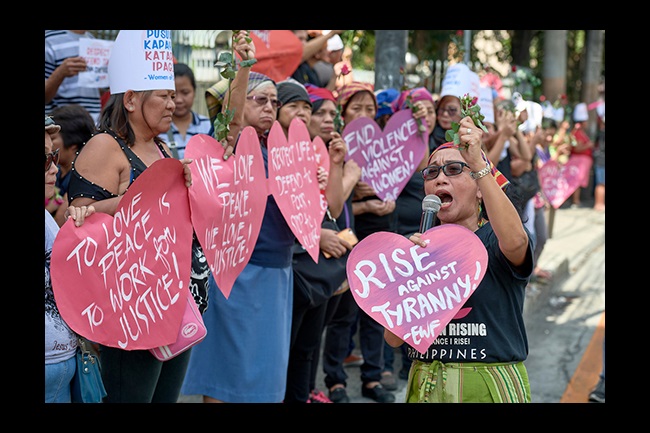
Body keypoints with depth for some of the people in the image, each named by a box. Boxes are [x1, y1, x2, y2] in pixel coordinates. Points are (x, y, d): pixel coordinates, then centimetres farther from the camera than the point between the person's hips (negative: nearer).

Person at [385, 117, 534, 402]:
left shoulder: (491, 239, -6)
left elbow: (514, 241, -33)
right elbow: (393, 338, -2)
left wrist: (478, 163, -34)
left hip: (489, 387, -3)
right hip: (427, 388, 4)